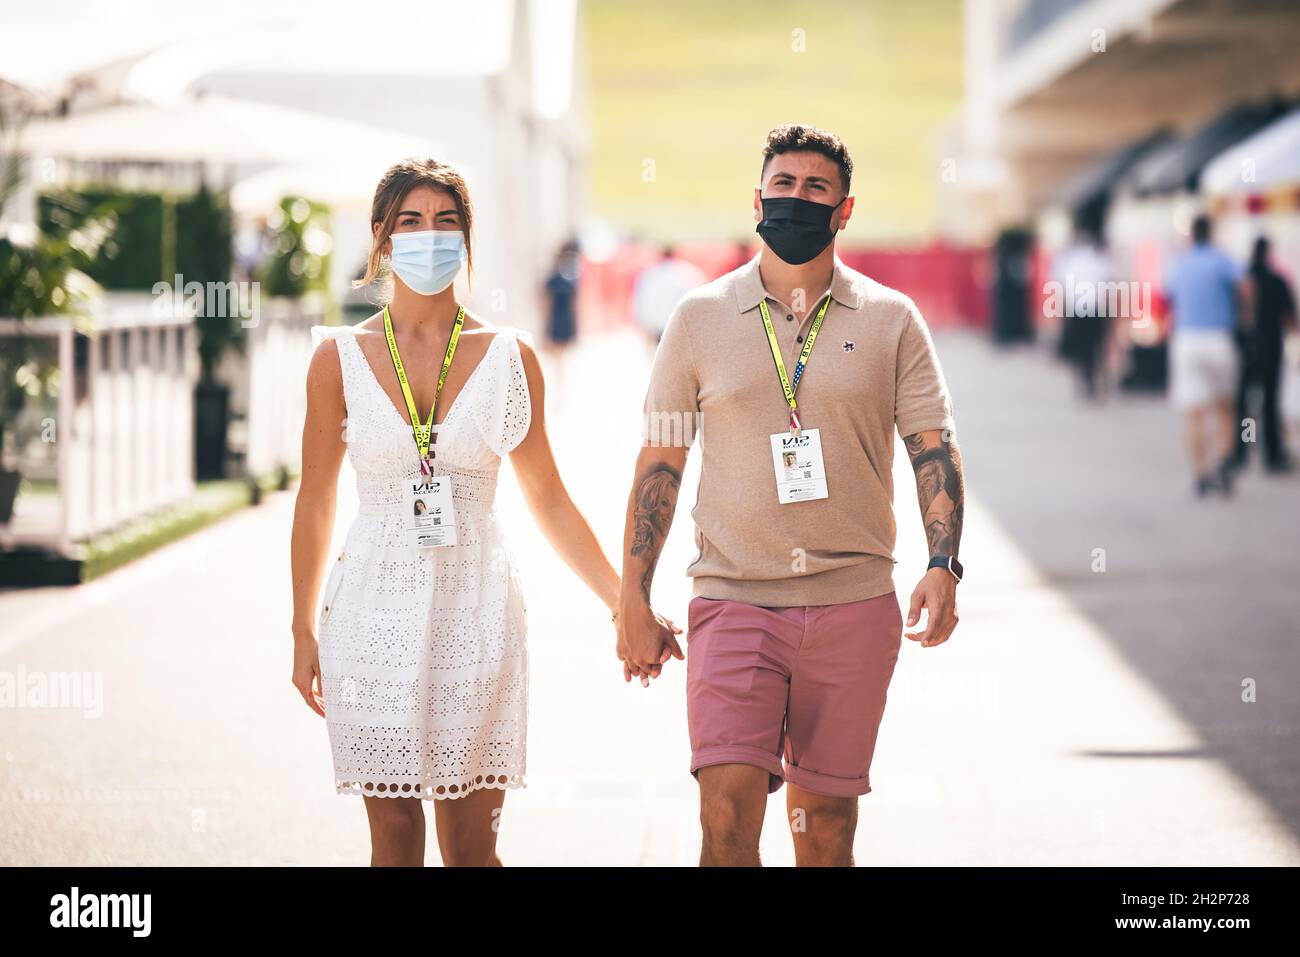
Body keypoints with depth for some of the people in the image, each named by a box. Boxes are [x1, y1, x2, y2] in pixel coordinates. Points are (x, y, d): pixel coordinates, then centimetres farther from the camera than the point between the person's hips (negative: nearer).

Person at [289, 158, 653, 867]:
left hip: (476, 610, 0)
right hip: (377, 611, 0)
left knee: (472, 845, 0)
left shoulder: (508, 357, 3)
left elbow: (547, 498, 9)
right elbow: (315, 500, 8)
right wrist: (302, 631, 8)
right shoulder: (341, 357, 2)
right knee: (394, 835, 2)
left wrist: (624, 604, 7)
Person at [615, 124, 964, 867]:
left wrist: (944, 567, -12)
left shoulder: (890, 320, 6)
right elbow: (659, 463, 8)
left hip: (855, 606, 1)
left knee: (826, 821, 5)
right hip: (735, 600, -1)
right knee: (729, 808, -15)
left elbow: (934, 447, 4)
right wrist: (633, 602, 4)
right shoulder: (702, 318, 6)